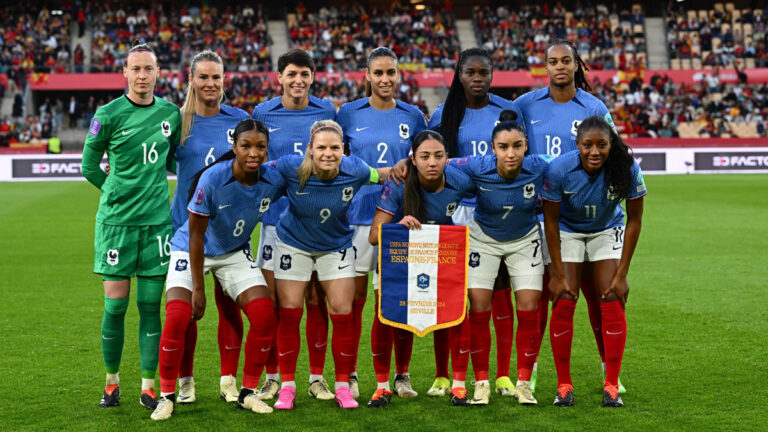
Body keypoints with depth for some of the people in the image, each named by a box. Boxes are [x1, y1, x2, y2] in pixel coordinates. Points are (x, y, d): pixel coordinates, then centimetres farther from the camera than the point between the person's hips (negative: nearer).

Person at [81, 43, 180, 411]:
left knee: (150, 307, 3)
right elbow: (89, 166, 5)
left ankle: (148, 387, 11)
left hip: (157, 220, 2)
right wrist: (119, 192, 9)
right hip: (116, 220, -2)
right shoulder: (109, 115, -4)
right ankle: (112, 383, 16)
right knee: (115, 306, 0)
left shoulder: (170, 113, 7)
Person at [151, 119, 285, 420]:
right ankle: (166, 395, -2)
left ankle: (248, 393, 6)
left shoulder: (273, 180, -19)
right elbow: (196, 236, -21)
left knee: (264, 314, -11)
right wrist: (198, 288, -18)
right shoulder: (213, 179, -29)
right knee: (178, 316, -21)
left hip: (235, 252, 4)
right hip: (190, 250, -4)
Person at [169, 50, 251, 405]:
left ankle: (228, 381, 15)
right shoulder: (179, 121, 0)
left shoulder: (239, 119, 3)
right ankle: (185, 381, 15)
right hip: (186, 224, 0)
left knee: (229, 303, 3)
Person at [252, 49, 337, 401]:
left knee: (317, 300, 3)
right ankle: (272, 376, 13)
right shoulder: (263, 114, 2)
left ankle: (317, 377, 13)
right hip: (276, 217, 0)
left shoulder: (326, 111, 4)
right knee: (273, 301, 1)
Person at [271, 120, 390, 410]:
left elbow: (384, 175, -1)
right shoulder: (291, 168, -25)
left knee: (343, 314, -4)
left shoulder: (354, 170, -21)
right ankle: (287, 386, 10)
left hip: (336, 247, 1)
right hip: (294, 244, -1)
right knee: (289, 313, -3)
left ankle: (343, 386, 10)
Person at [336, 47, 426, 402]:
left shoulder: (412, 116, 8)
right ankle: (349, 375, 10)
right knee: (354, 298, 1)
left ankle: (401, 375, 14)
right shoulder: (349, 114, 5)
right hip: (360, 213, -1)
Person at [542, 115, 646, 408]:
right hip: (567, 231, -1)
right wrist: (558, 274, -15)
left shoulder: (627, 169, -27)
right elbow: (551, 221, -16)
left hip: (607, 230, 1)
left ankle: (612, 386, -2)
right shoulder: (559, 169, -29)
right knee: (563, 303, -10)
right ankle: (564, 385, 2)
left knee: (612, 301, -11)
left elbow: (634, 220, -13)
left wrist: (622, 274, -13)